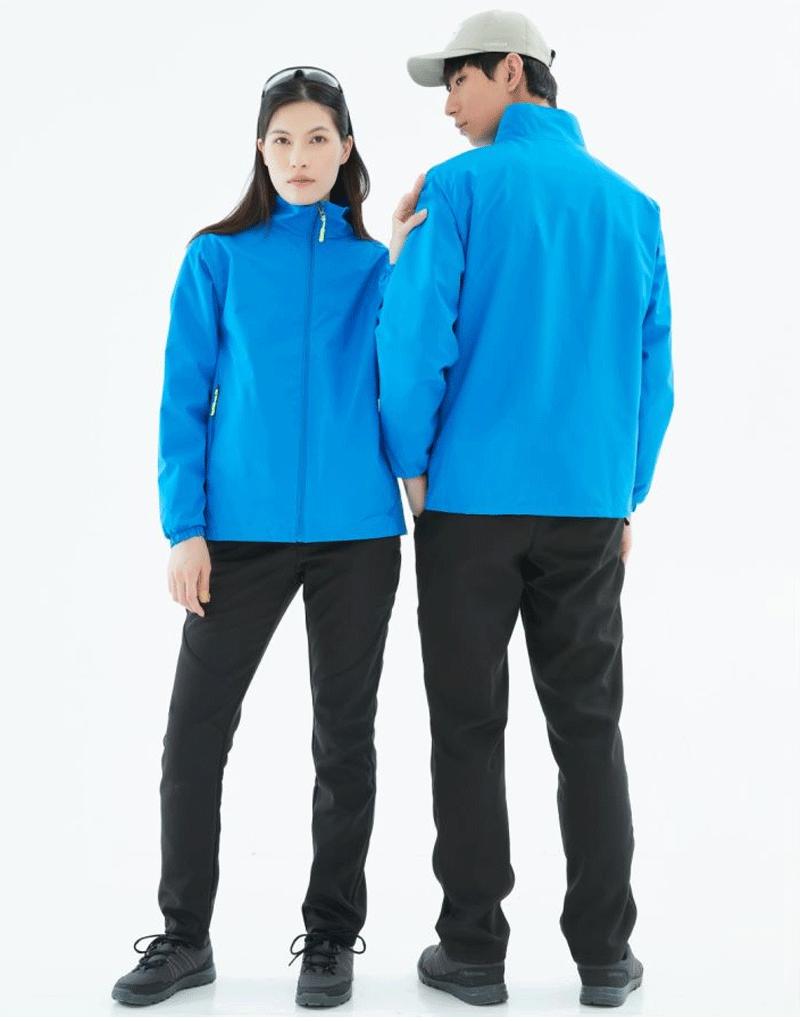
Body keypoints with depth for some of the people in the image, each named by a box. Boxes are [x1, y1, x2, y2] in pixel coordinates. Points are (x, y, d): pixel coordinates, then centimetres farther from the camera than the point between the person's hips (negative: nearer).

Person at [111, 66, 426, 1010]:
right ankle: (184, 937, 19)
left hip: (355, 530, 1)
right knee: (194, 731, 1)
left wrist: (404, 264, -10)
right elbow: (184, 399, 2)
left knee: (343, 737, 9)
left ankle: (332, 938, 23)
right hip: (242, 529, 0)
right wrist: (184, 526, -6)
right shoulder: (219, 257, 4)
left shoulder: (377, 262, 7)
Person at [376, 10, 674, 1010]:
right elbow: (653, 366, 8)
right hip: (589, 505, 4)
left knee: (469, 727, 6)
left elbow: (413, 339, -12)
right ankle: (605, 954, 16)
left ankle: (473, 950, 14)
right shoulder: (632, 204, 8)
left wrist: (413, 466, 1)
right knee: (588, 724, 10)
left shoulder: (462, 187, -5)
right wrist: (629, 493, 15)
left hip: (471, 498, -3)